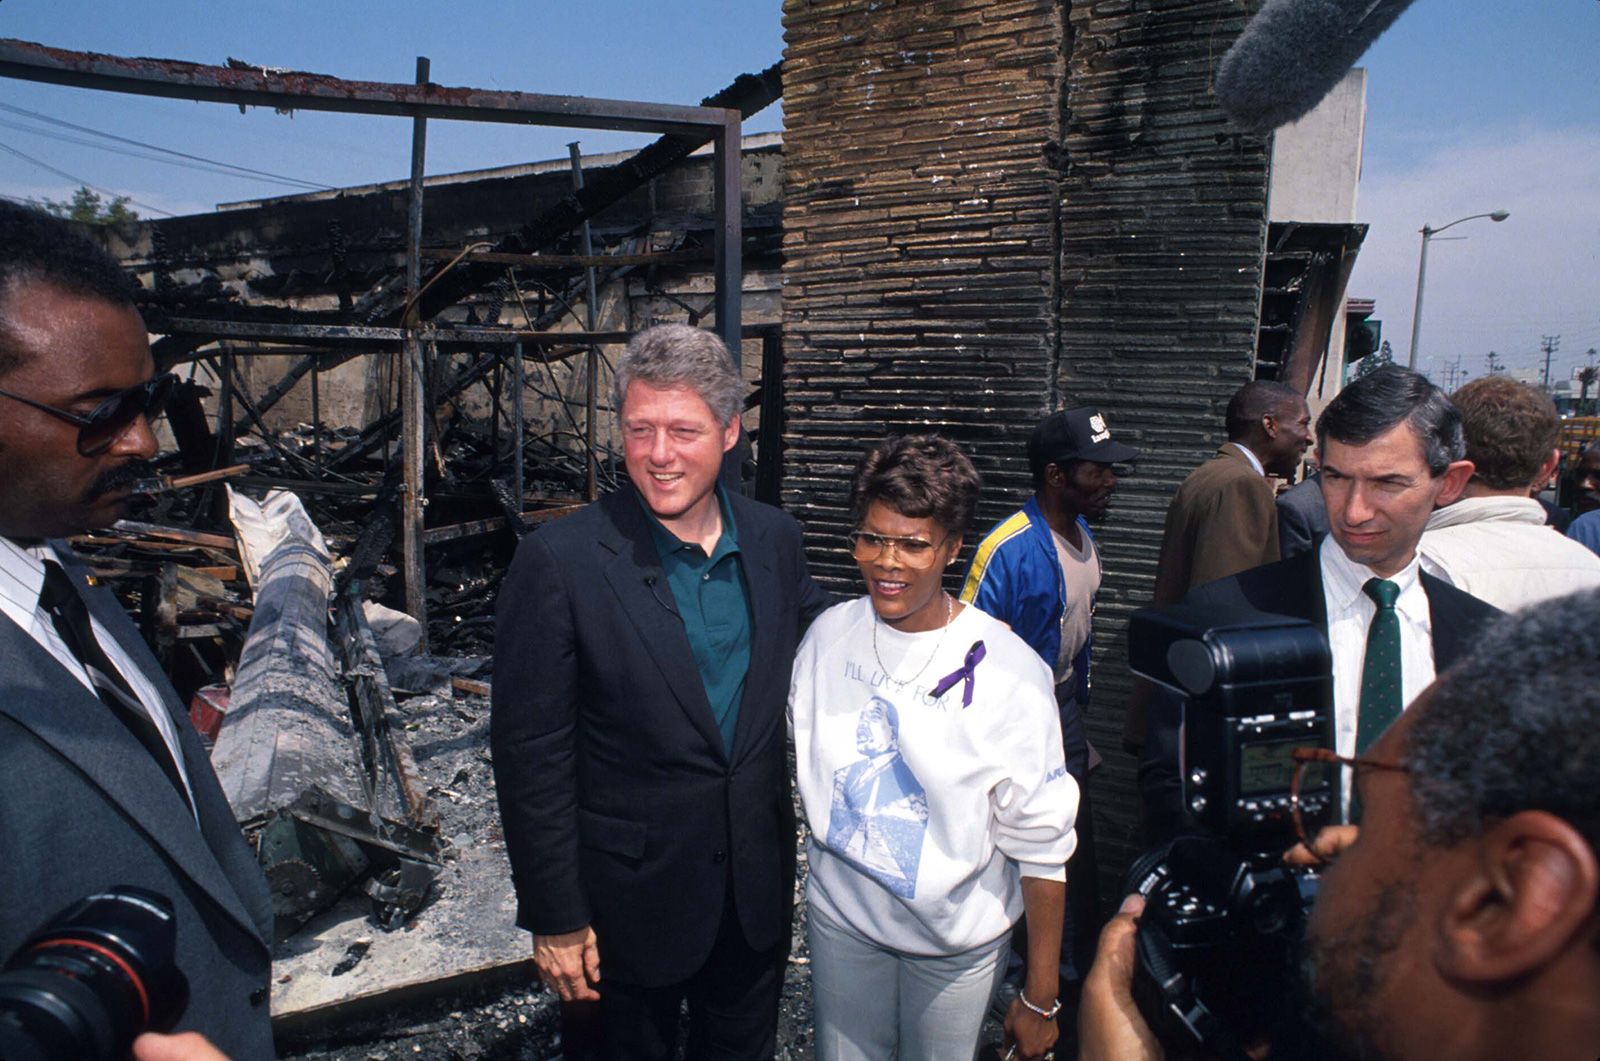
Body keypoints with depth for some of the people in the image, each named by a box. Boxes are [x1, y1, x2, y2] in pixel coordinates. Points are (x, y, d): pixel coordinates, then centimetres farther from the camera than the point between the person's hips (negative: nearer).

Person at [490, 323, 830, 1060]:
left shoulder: (775, 541, -5)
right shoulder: (559, 562, -19)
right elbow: (530, 754, -15)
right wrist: (555, 917, -11)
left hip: (757, 884, 4)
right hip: (633, 897, -3)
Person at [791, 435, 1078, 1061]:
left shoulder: (1007, 672, -19)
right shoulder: (829, 634, -8)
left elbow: (1042, 845, -14)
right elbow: (797, 753, 8)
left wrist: (1040, 997, -9)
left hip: (956, 939, -3)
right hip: (840, 917, 3)